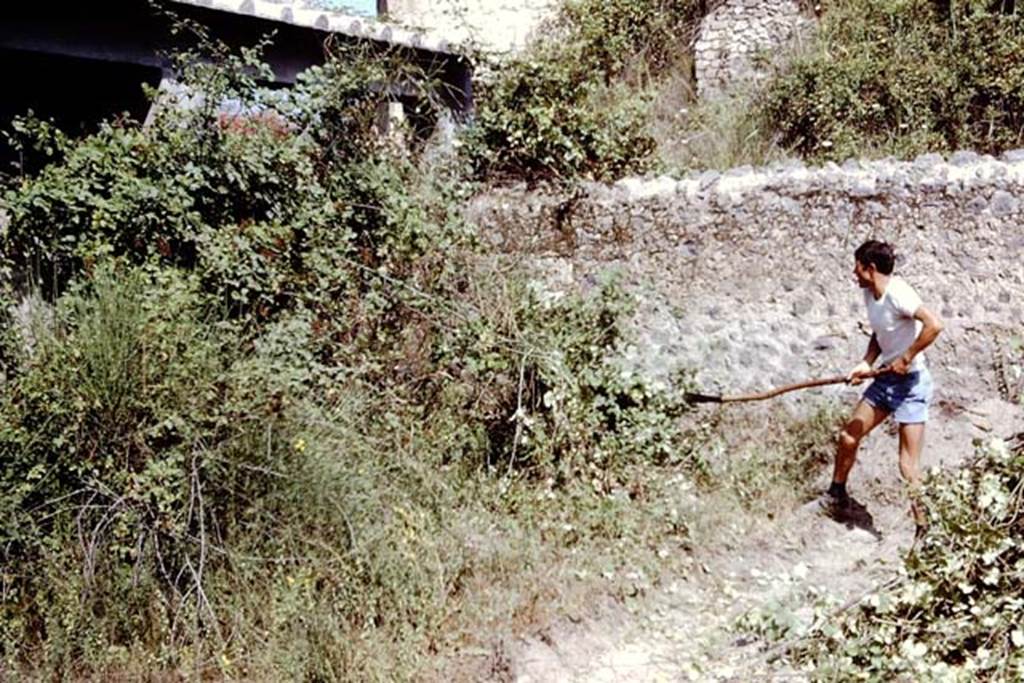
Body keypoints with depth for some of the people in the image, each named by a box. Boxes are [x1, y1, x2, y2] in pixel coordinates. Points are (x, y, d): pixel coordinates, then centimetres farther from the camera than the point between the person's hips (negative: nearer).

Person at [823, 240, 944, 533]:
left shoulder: (897, 293, -22)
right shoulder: (869, 294, 5)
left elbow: (934, 324, -32)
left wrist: (906, 358, -24)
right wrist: (867, 363, 3)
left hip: (910, 382, -9)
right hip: (885, 380, 9)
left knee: (908, 467, -7)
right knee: (848, 437, 14)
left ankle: (925, 528, 3)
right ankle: (836, 496, 35)